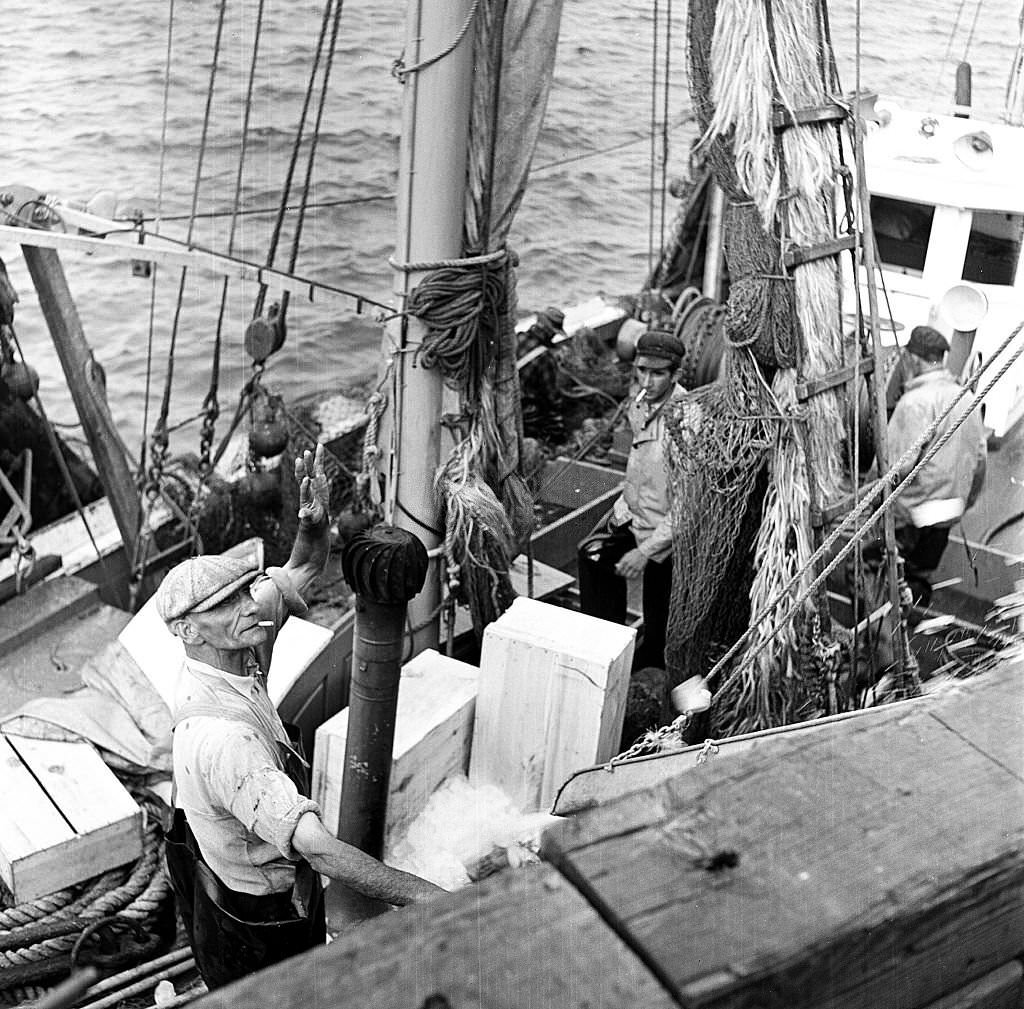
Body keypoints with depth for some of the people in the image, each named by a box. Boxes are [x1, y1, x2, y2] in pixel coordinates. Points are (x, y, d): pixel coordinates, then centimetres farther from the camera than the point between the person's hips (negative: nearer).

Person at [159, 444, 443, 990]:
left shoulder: (234, 655, -11)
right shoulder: (220, 737, -40)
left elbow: (299, 573, 1)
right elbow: (316, 846, -46)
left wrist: (315, 520, -22)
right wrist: (430, 898, -46)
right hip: (254, 919, -9)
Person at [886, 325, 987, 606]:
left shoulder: (916, 401, -17)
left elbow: (900, 465, -21)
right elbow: (980, 457, 15)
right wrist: (966, 500, 26)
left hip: (914, 513, -9)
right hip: (951, 510, 9)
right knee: (921, 578, 18)